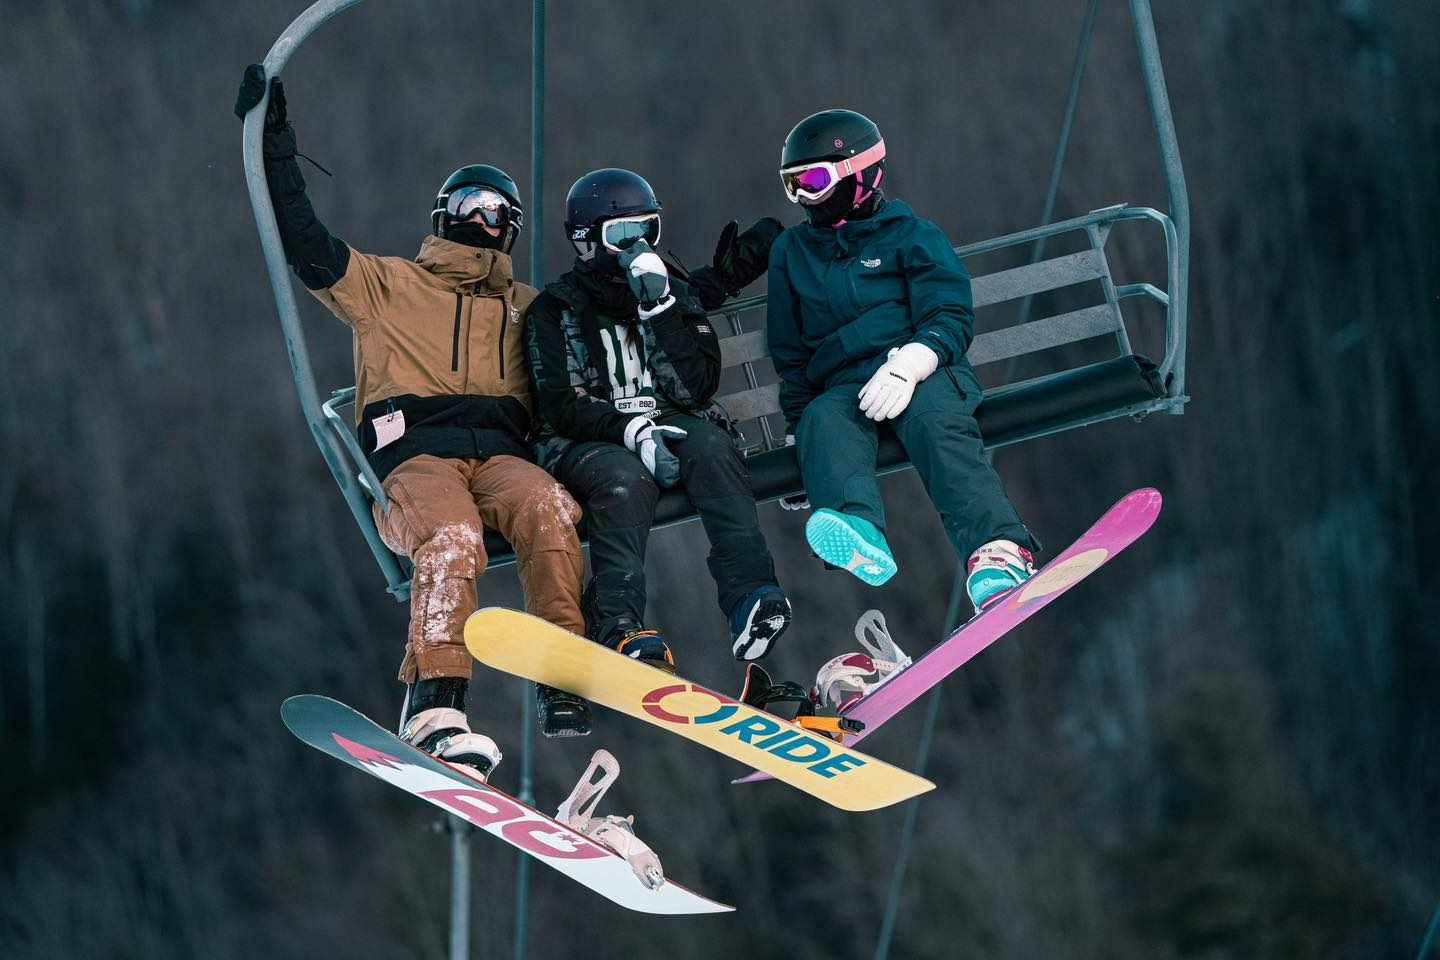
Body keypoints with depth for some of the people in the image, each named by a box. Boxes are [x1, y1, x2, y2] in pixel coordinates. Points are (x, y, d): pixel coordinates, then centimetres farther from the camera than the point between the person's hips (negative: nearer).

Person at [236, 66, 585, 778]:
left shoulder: (527, 308, 31)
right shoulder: (388, 286, 19)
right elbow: (306, 245, 8)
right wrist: (274, 140, 3)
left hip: (500, 452, 3)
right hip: (415, 452, -3)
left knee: (547, 505, -35)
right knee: (451, 538, -37)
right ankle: (433, 709, -46)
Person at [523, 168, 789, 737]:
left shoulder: (677, 295, 15)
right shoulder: (555, 311, 8)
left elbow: (699, 387, 0)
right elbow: (561, 407, -5)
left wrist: (662, 310, -9)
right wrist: (631, 429, -22)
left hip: (671, 428, 2)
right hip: (590, 443, -2)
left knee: (709, 444, -33)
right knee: (625, 481, -38)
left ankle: (750, 599, -50)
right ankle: (621, 631, -53)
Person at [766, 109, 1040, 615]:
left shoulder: (910, 235, 12)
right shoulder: (792, 252, 25)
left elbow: (952, 318, 0)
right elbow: (791, 352, 29)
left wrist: (909, 363, -20)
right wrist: (802, 416, 14)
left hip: (923, 374, -3)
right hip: (842, 389, 3)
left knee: (934, 420, -37)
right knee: (824, 423, -34)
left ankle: (996, 553, -59)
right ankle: (859, 535, -64)